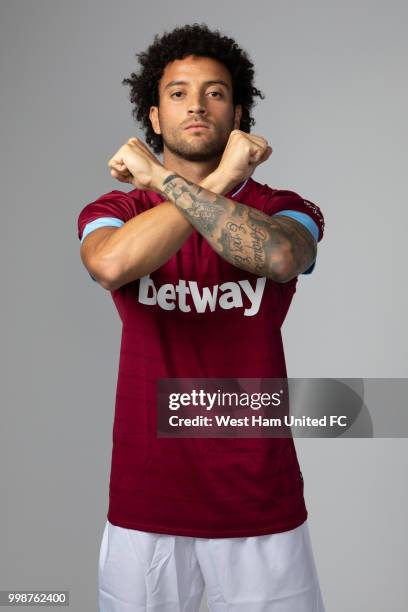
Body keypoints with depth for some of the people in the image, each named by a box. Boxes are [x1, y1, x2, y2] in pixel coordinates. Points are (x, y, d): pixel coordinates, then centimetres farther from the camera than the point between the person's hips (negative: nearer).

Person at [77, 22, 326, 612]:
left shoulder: (286, 209, 0)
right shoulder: (112, 212, 2)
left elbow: (278, 256, -25)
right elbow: (111, 265, -23)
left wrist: (160, 177, -18)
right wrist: (223, 177, -18)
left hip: (261, 504, 0)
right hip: (144, 504, 1)